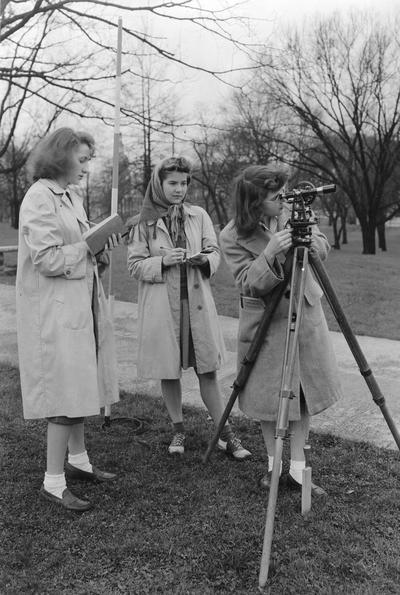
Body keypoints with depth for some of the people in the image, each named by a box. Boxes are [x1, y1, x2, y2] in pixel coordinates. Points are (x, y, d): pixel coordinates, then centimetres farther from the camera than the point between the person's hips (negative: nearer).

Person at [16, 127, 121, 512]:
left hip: (80, 305, 9)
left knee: (78, 387, 16)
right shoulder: (38, 198, -13)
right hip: (55, 310, -9)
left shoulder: (71, 197, 14)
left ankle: (78, 459, 31)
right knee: (65, 392, -5)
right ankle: (53, 482, 6)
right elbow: (48, 259, -20)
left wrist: (101, 250, 0)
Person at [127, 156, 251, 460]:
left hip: (196, 300, 1)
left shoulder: (199, 216, 6)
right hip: (161, 304, -1)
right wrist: (163, 261, -17)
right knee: (168, 371, 7)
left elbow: (215, 253, 9)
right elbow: (135, 265, 0)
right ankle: (178, 431, 25)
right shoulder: (144, 222, 1)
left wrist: (204, 259, -14)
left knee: (208, 369, 1)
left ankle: (226, 434, 9)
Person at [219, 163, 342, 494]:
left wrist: (308, 238, -20)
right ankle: (273, 465, 26)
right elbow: (249, 285, -20)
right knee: (270, 395, 6)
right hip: (266, 322, -3)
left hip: (306, 315, 3)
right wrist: (270, 254, -36)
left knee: (303, 394, 7)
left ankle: (297, 468, 18)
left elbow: (324, 248, 3)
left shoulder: (291, 213, -6)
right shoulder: (232, 237, -16)